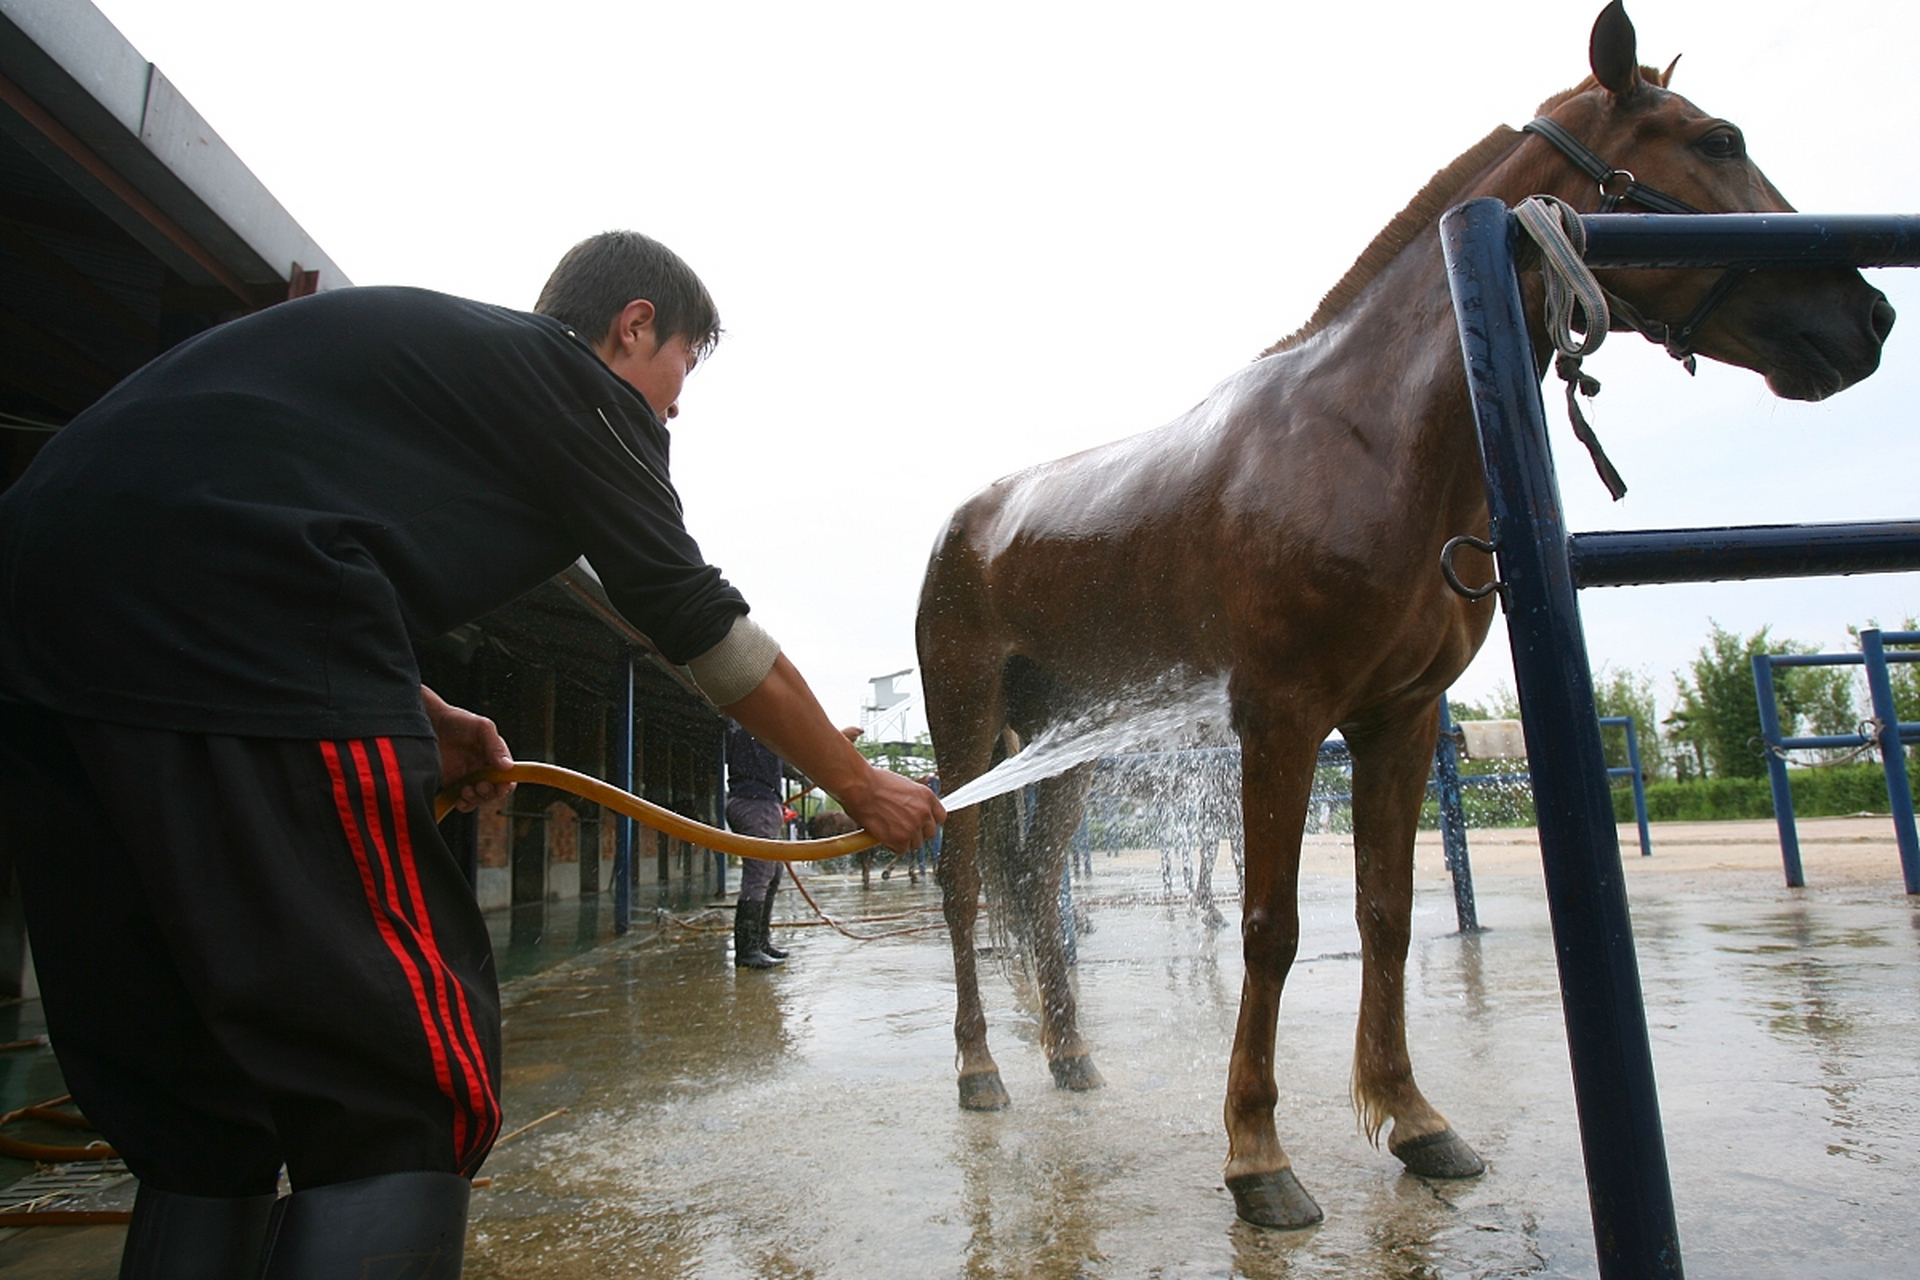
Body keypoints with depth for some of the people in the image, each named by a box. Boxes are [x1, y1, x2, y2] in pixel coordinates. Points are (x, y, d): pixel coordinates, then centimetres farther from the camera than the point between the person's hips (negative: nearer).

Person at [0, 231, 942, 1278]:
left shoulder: (420, 340, 28)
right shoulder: (581, 387, 5)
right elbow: (705, 627, 6)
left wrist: (421, 716, 27)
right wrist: (859, 786, 17)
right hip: (230, 637, -10)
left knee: (206, 1112, 16)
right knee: (414, 1090, -5)